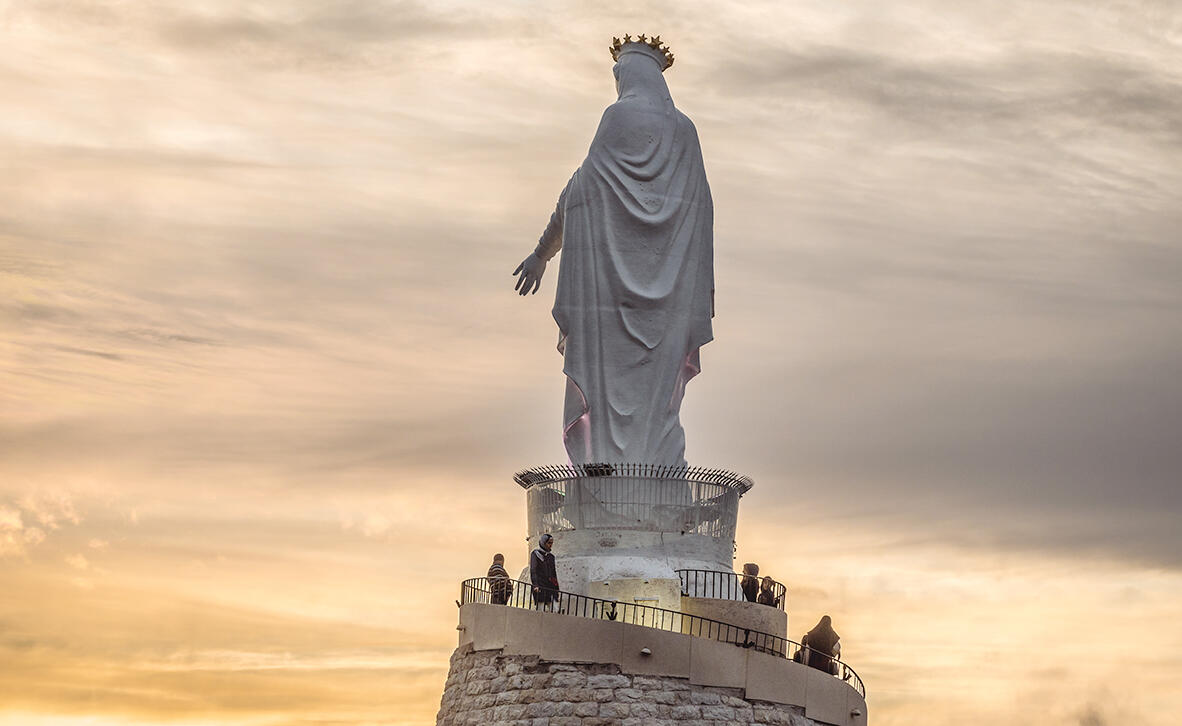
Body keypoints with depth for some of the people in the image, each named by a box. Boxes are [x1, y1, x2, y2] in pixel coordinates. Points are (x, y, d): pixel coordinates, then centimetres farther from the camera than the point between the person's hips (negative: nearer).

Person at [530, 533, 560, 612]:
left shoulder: (551, 556, 20)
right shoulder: (535, 554, 2)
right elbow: (533, 571, -8)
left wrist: (556, 588, 16)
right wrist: (535, 585, -21)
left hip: (551, 587, 6)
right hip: (540, 587, -6)